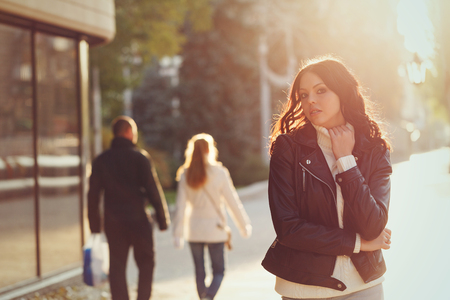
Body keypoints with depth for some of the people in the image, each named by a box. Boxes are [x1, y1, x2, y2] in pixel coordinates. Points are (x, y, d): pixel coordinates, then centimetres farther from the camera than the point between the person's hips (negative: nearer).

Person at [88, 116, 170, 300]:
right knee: (146, 263, 11)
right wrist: (163, 218, -1)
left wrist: (95, 225, 10)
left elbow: (93, 195, 6)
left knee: (117, 267, 7)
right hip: (138, 220, -3)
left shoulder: (101, 160, 6)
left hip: (113, 223, 3)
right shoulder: (140, 157, -6)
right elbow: (153, 190, -8)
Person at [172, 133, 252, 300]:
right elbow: (232, 202, -4)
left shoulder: (185, 175, -3)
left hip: (194, 230, 2)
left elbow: (180, 206, -4)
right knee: (218, 271, 7)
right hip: (214, 229, -2)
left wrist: (178, 234, 1)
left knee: (199, 272, 13)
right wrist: (244, 225, 6)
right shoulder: (219, 173, -9)